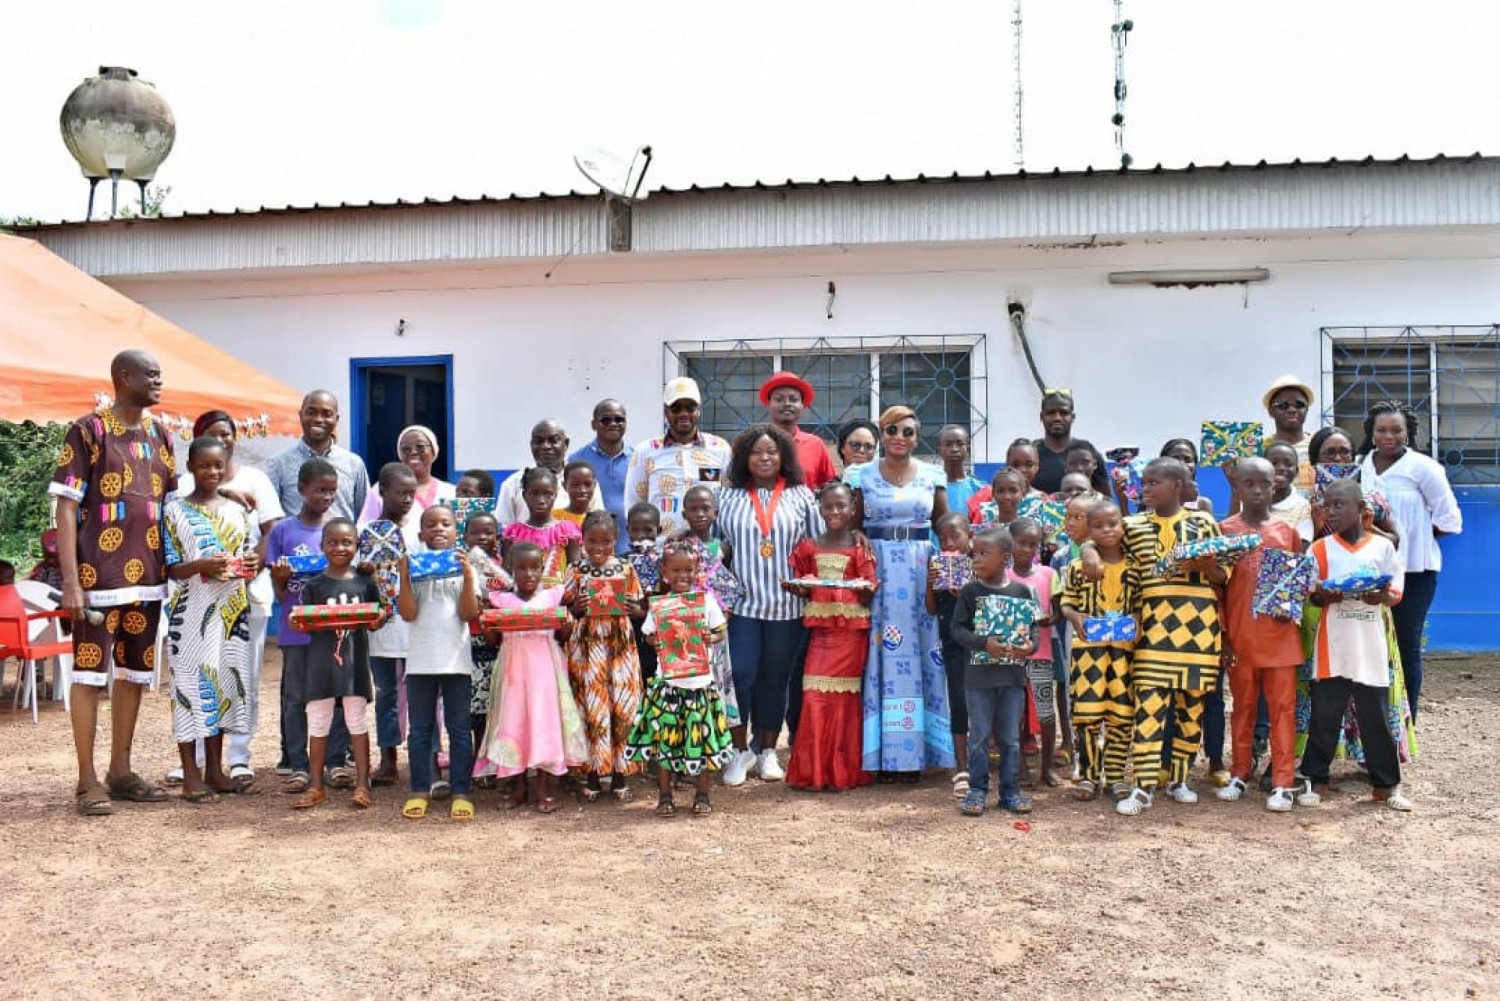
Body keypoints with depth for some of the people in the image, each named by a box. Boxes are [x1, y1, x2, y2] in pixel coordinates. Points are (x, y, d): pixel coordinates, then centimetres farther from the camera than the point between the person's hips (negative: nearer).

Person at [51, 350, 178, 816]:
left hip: (147, 577, 6)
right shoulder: (87, 431, -7)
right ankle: (87, 781, 8)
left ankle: (120, 771, 21)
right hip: (99, 577, -6)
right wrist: (71, 581, -14)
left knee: (134, 674, 11)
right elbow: (66, 508, -9)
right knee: (90, 675, 1)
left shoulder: (159, 435, 10)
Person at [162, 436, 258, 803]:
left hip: (232, 610, 5)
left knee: (225, 683, 9)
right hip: (193, 611, -5)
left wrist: (253, 564, -5)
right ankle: (191, 776, 4)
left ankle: (215, 769, 19)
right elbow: (170, 568, -5)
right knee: (192, 683, -3)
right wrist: (200, 566, -22)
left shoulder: (237, 511, 11)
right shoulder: (176, 510, -2)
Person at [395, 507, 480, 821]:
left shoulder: (464, 567, 4)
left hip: (457, 660, 0)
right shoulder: (413, 567, 4)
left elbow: (469, 614, -5)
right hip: (420, 661, 1)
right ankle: (420, 791, 15)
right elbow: (408, 613, -6)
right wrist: (404, 576, -14)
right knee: (420, 729, 7)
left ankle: (460, 792, 10)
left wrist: (468, 576, -14)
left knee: (459, 729, 4)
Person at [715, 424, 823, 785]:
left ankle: (768, 752, 20)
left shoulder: (800, 496, 7)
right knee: (740, 675, -4)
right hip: (742, 603, -1)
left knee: (775, 679, 9)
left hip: (786, 605, 1)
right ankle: (740, 751, 11)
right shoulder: (728, 497, 6)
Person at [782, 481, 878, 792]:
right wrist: (796, 589, -7)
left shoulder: (860, 550, 2)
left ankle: (841, 771, 10)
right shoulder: (809, 548, 9)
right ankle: (812, 770, 5)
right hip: (820, 629, 2)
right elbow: (805, 590, 14)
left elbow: (867, 597, 0)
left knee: (844, 700, 0)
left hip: (852, 630, -2)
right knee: (814, 697, -5)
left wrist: (866, 591, -21)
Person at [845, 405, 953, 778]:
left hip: (922, 571, 1)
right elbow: (851, 528, 3)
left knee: (922, 655, 0)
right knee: (882, 657, -2)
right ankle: (884, 753, 4)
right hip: (876, 570, -1)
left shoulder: (932, 476, 8)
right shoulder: (862, 476, 4)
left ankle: (913, 751, 8)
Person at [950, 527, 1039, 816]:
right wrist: (984, 643, -21)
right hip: (979, 675, -1)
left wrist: (1030, 645, -16)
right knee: (979, 736, 4)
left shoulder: (1021, 591, 2)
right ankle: (977, 790, 15)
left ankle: (1010, 790, 21)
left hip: (1013, 675, 1)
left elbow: (1032, 627, 5)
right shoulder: (970, 591, -2)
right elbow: (958, 628, -6)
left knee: (1010, 737, 10)